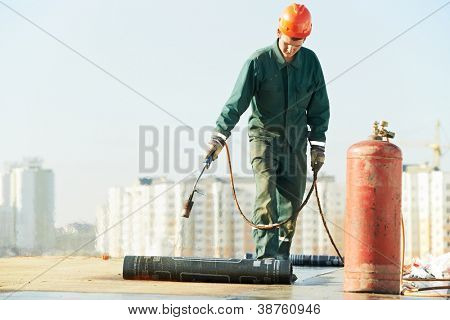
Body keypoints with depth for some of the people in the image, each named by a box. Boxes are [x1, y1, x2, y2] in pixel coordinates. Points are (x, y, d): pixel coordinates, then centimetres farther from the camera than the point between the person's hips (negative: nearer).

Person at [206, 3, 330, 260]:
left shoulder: (310, 62, 0)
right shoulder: (259, 61, -11)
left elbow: (319, 107, 9)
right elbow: (237, 102, -13)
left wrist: (318, 145, 7)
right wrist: (219, 137, -21)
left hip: (296, 141, 4)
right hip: (264, 136, -4)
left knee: (292, 200, 2)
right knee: (266, 192, -18)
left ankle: (282, 256, 13)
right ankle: (266, 254, -22)